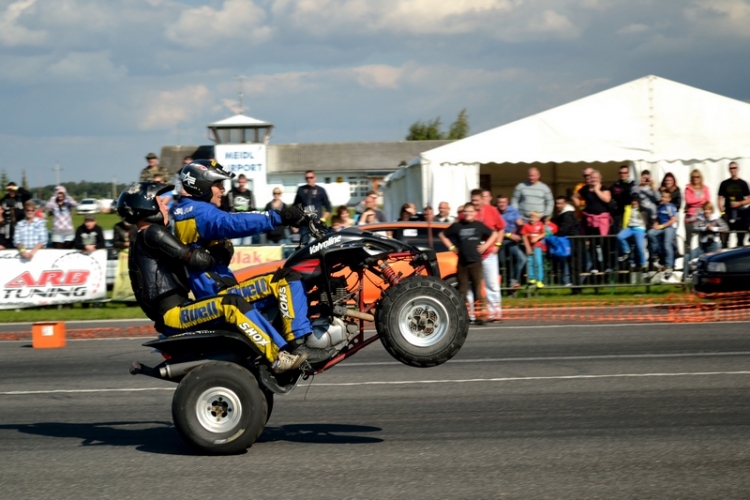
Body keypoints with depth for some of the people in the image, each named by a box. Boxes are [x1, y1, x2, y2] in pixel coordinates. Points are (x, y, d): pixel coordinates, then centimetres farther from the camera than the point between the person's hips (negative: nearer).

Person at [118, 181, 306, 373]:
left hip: (174, 312, 11)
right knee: (232, 304, -27)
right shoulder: (152, 233, -8)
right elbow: (193, 259, -15)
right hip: (174, 315, -11)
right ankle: (277, 358, -30)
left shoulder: (143, 241, 25)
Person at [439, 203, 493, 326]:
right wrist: (451, 246, 7)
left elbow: (493, 234, 15)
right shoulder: (457, 226, 3)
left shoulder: (479, 225, 3)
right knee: (463, 289, 3)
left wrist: (485, 245, 4)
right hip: (462, 262, 1)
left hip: (475, 261, -1)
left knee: (477, 288, -3)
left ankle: (475, 315, -1)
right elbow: (442, 235, 14)